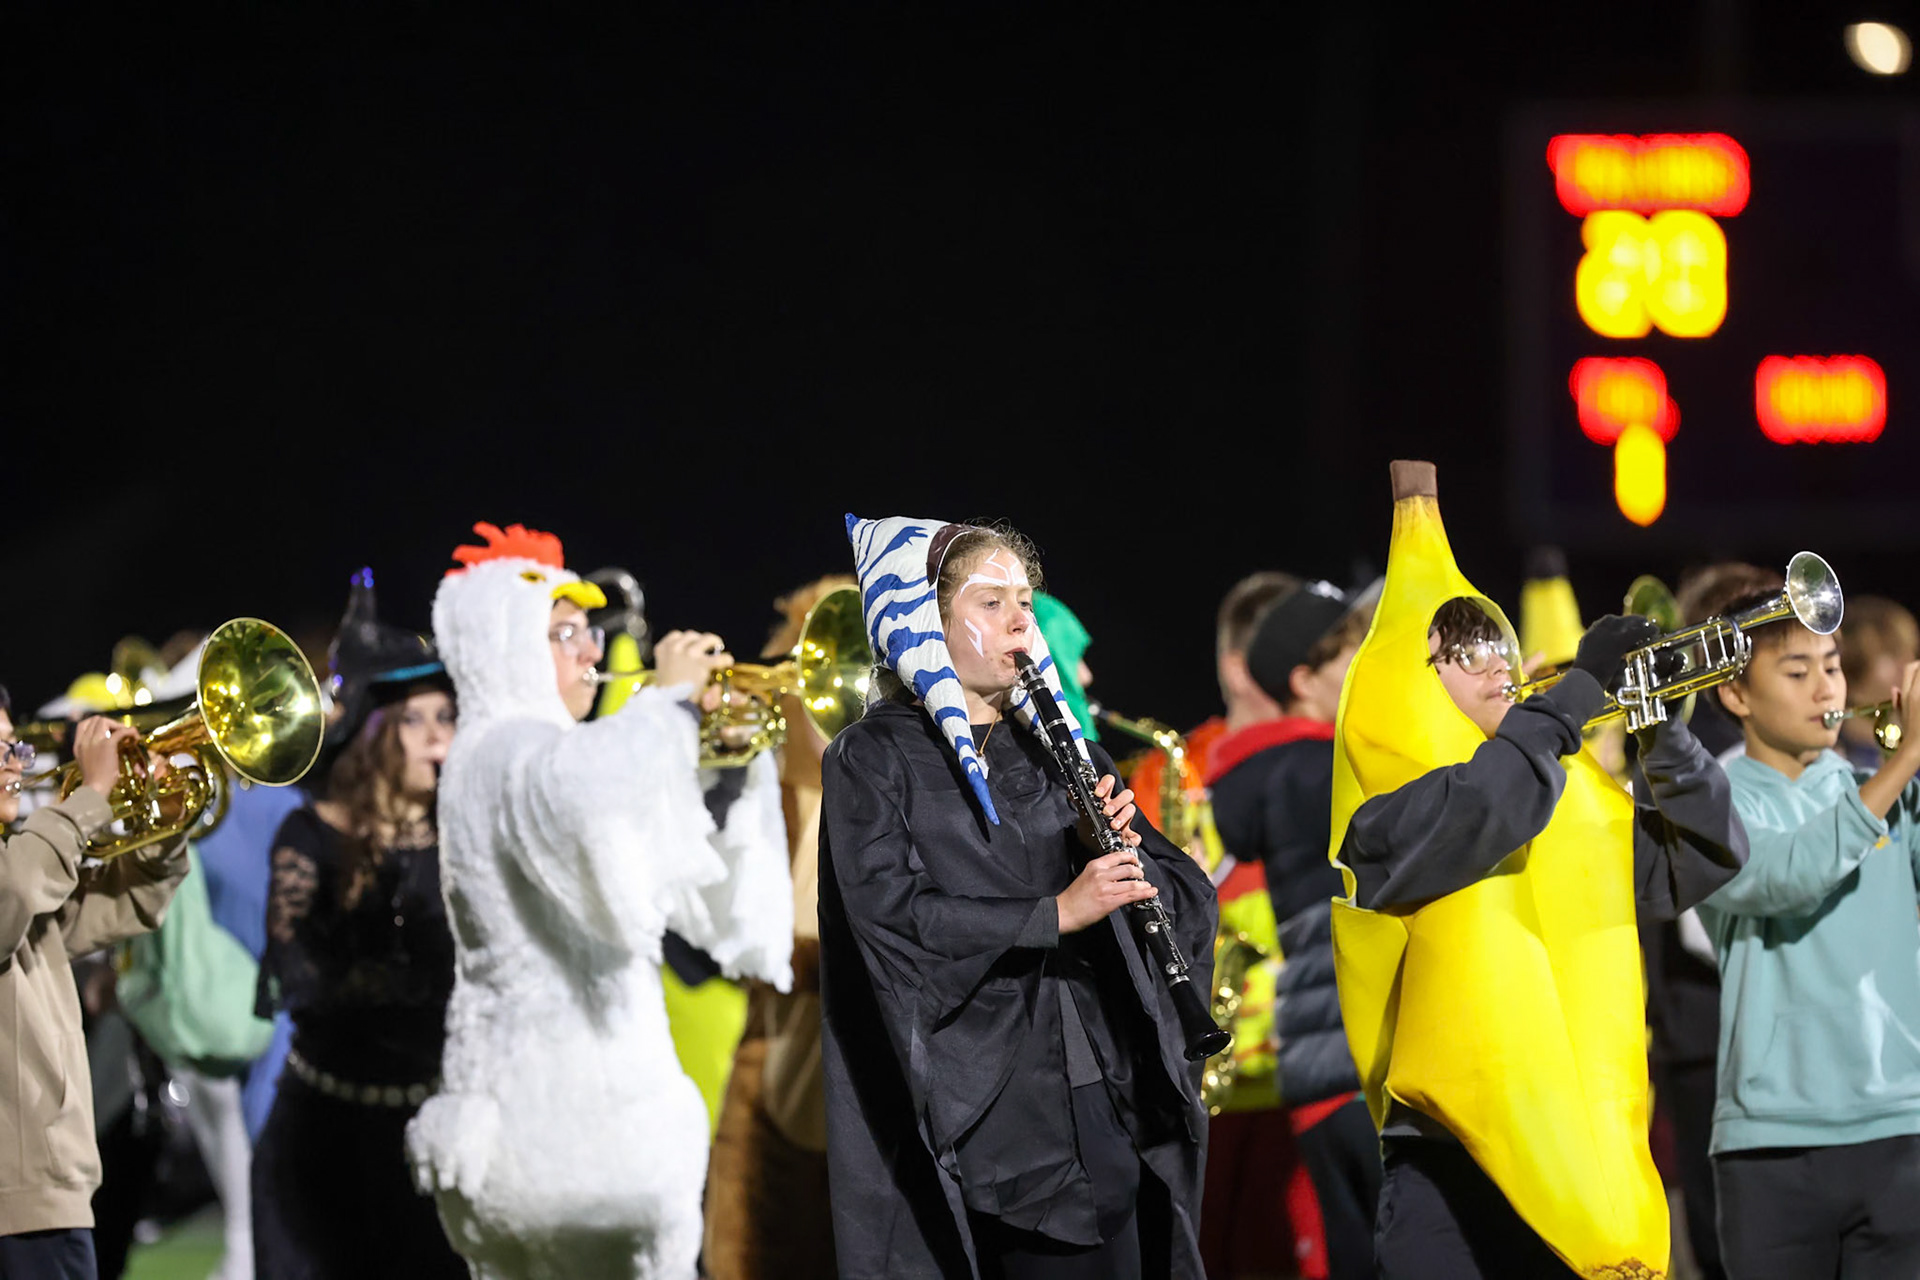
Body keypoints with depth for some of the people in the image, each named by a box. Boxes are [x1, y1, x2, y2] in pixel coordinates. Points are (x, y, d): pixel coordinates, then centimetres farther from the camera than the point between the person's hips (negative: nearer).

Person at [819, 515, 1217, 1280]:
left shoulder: (1058, 751, 16)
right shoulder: (876, 758, 1)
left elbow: (1190, 899, 11)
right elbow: (889, 912, -14)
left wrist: (1128, 851, -10)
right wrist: (1055, 914, -21)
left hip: (1099, 1096, 4)